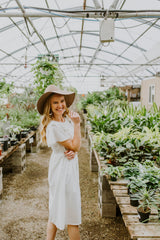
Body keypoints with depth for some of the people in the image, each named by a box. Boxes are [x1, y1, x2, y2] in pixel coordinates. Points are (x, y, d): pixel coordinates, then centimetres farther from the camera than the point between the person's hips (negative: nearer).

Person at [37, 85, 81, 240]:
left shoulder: (67, 118, 5)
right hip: (62, 169, -9)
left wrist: (73, 151, -13)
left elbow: (75, 146, 8)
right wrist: (76, 124, -17)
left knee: (57, 210, 18)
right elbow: (75, 145, -17)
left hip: (69, 167, 9)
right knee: (71, 211, 4)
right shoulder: (53, 126, -22)